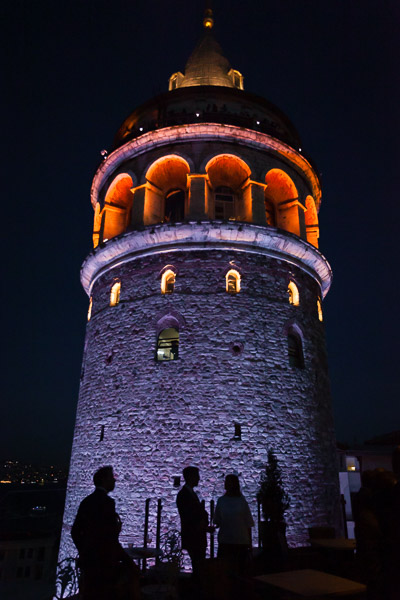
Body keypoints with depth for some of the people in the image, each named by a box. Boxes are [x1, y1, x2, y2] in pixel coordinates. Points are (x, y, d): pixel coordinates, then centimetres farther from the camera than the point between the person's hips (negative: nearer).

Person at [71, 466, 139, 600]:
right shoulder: (107, 502, -18)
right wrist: (127, 561, -14)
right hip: (104, 562, -8)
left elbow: (75, 532, 12)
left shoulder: (86, 501, 6)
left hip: (87, 560, 8)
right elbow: (110, 537, -21)